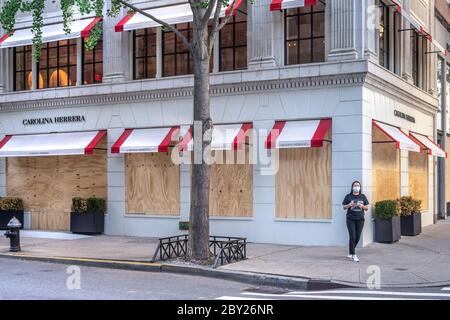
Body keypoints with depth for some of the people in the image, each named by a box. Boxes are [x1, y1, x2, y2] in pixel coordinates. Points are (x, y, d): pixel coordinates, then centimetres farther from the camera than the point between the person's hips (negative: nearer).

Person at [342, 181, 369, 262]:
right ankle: (353, 255, -1)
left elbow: (367, 208, 9)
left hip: (360, 219, 3)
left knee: (357, 237, 5)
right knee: (352, 237, -9)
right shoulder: (348, 196, 3)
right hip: (350, 219, -3)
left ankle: (350, 253, 26)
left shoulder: (363, 197, 8)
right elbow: (344, 207, 5)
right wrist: (349, 205, -14)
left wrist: (362, 206, -11)